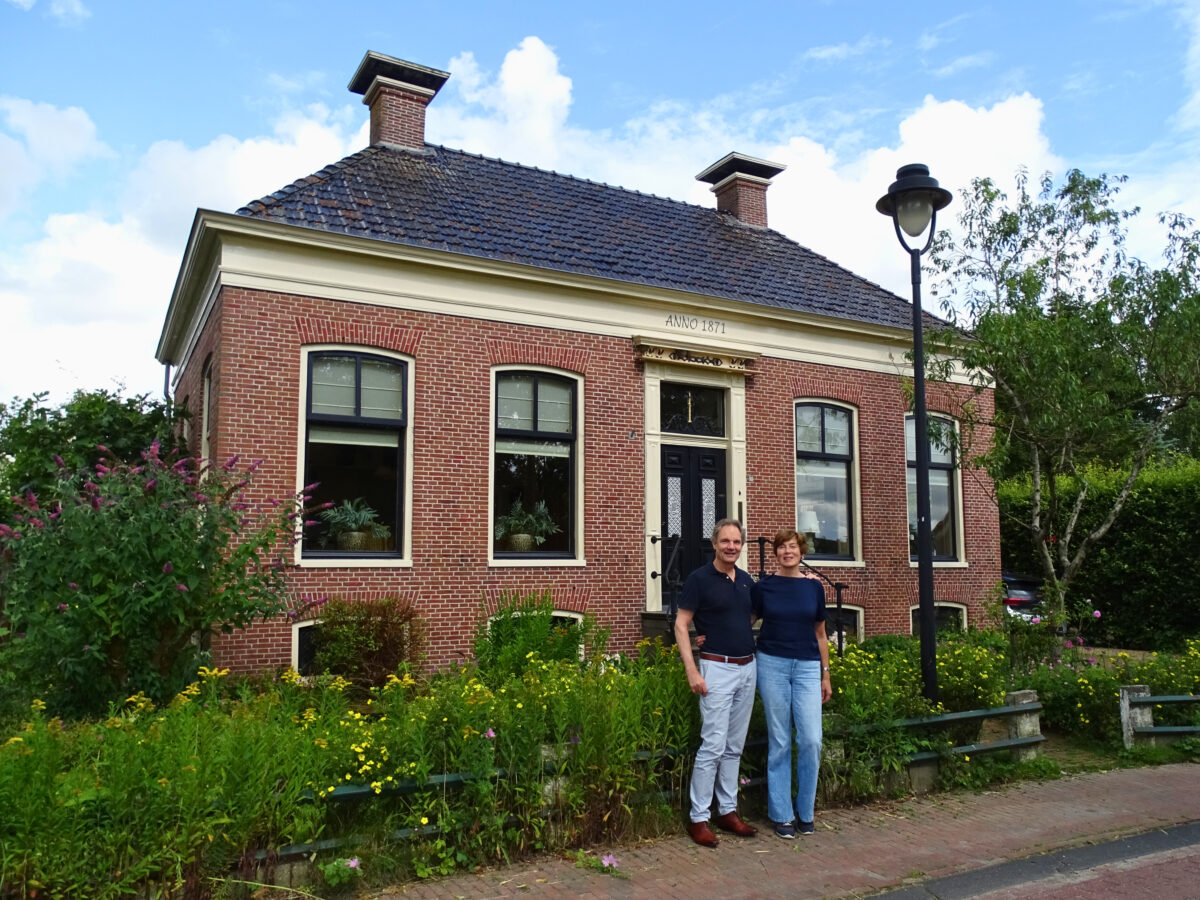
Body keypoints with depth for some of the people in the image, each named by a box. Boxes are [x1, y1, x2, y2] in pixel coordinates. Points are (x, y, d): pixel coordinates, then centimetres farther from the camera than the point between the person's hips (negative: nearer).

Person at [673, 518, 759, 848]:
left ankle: (728, 811, 22)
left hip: (748, 668, 6)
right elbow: (680, 625, -9)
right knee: (713, 746, -7)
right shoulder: (699, 579, -9)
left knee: (734, 746, 12)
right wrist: (692, 671, -16)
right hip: (717, 669, -6)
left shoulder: (747, 581, 9)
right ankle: (699, 818, 2)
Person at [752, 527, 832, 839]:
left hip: (807, 666, 1)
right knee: (779, 742, 4)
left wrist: (825, 676, 13)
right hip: (772, 664, -1)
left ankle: (805, 811, 13)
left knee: (811, 740, -6)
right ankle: (782, 814, 15)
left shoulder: (814, 586, 5)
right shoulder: (764, 587, 1)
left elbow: (820, 634, 12)